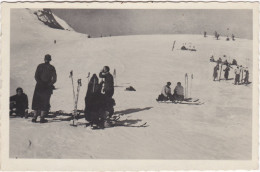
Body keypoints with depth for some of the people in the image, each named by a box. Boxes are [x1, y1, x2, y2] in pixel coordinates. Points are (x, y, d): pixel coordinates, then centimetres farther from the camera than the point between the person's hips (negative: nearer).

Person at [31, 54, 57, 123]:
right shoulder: (52, 68, 2)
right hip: (47, 87, 0)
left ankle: (35, 117, 1)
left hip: (39, 86, 0)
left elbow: (36, 76, -6)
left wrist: (40, 83, -4)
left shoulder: (40, 66, 2)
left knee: (36, 101, 9)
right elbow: (54, 79, -5)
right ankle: (42, 118, -1)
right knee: (45, 102, 6)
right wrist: (49, 84, -1)